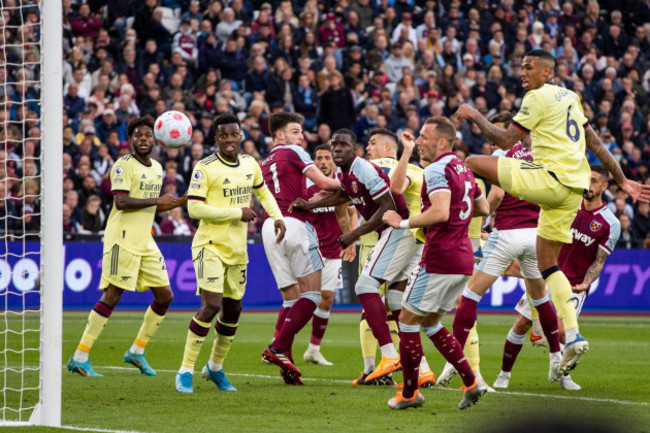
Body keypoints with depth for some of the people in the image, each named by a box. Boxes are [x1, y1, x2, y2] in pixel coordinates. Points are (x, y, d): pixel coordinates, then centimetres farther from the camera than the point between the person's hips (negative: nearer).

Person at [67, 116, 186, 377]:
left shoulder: (157, 168, 16)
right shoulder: (123, 166, -10)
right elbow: (121, 202, -21)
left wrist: (179, 202, 12)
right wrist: (156, 201, -17)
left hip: (145, 241, 8)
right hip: (123, 239, -8)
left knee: (165, 296, 7)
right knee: (112, 296, -12)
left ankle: (137, 351, 18)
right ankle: (79, 358, -9)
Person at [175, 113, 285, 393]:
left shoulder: (250, 165, 7)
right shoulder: (205, 168, -13)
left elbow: (262, 192, 27)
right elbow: (194, 208, -19)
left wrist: (277, 217, 10)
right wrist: (238, 213, -18)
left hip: (238, 249, 7)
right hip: (210, 246, -7)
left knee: (233, 309, 12)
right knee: (211, 305, -18)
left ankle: (215, 367, 32)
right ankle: (185, 372, -10)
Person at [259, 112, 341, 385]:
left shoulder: (265, 164, 24)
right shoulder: (293, 152, 2)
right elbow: (323, 183, -4)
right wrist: (342, 184, 12)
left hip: (270, 227, 7)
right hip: (295, 224, -7)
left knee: (291, 297, 9)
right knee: (312, 293, -4)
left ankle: (286, 364, -2)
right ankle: (278, 347, -14)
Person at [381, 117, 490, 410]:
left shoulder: (436, 170, -15)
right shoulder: (462, 169, 15)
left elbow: (440, 212, -28)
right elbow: (483, 209, 25)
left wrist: (403, 223, -18)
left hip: (439, 260, -9)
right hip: (463, 259, 9)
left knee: (407, 320, 3)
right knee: (430, 322, 19)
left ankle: (409, 394, 7)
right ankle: (471, 383, 11)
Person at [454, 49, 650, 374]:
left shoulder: (538, 97, -4)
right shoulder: (569, 98, 22)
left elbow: (505, 141, -6)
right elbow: (596, 144, 23)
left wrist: (474, 115, 5)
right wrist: (623, 182, 27)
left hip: (551, 177, -9)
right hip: (572, 190, 9)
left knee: (473, 163, -5)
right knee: (547, 262, 13)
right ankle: (573, 337, 5)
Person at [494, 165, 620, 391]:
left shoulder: (610, 224, -7)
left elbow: (598, 261, -5)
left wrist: (585, 284, -18)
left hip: (574, 285, -3)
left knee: (561, 331, -17)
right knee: (522, 324, -2)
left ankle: (563, 375, 11)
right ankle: (504, 373, 14)